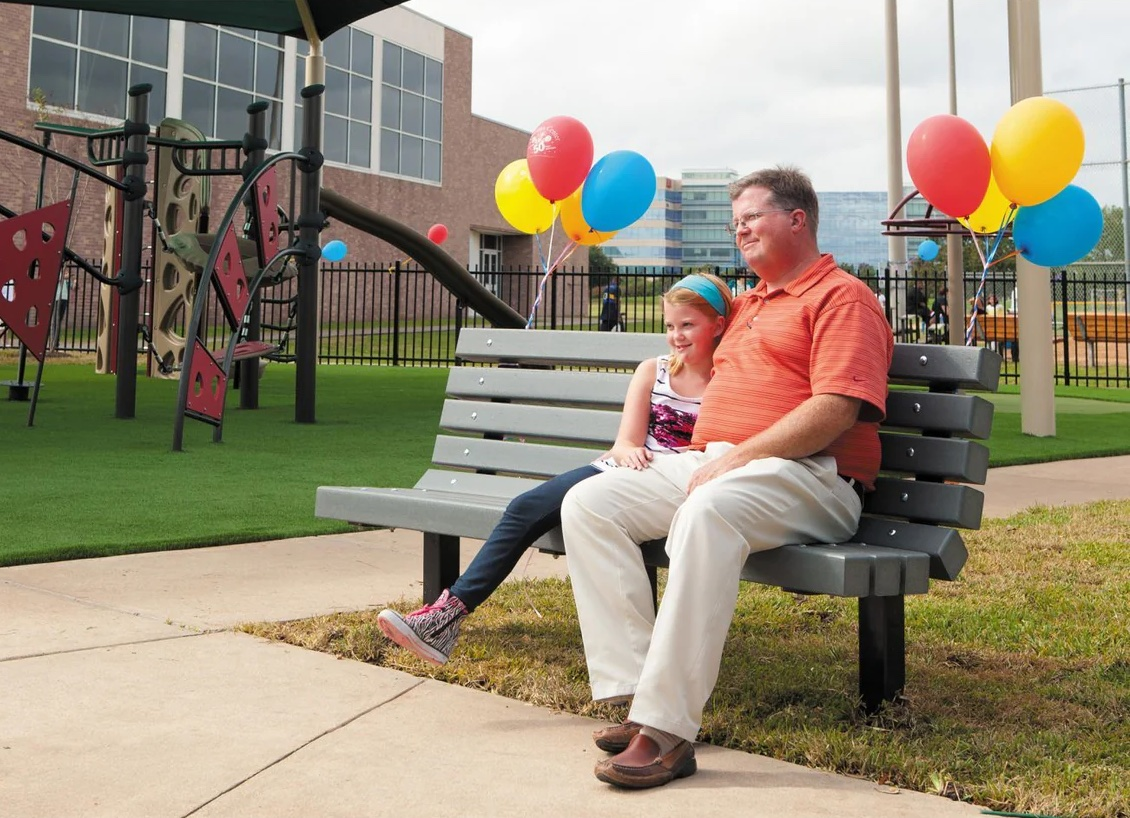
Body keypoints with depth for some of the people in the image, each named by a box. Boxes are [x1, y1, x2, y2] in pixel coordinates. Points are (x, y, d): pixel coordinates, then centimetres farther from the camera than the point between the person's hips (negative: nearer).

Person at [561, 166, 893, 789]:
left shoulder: (841, 295, 2)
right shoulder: (747, 304, 29)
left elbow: (835, 410, -14)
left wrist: (736, 457, -19)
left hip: (805, 475, -8)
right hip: (709, 464, 9)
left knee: (707, 511, -41)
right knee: (588, 503, -13)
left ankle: (666, 728, -37)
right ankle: (635, 692, -20)